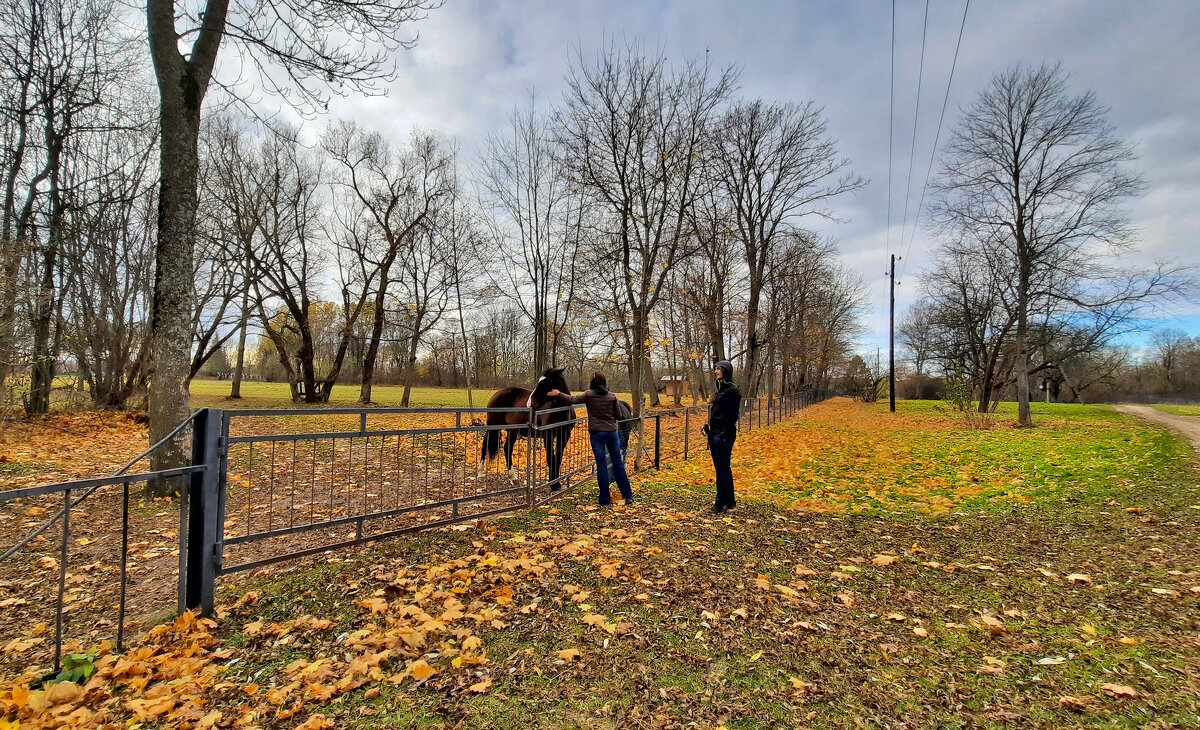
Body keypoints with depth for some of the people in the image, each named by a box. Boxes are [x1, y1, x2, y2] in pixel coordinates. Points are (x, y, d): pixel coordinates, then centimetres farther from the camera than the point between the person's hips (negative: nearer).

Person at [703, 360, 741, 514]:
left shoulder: (733, 390, -12)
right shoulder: (720, 389, 16)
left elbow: (733, 414, -17)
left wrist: (725, 435, -20)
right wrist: (708, 427, 12)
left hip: (724, 435, -9)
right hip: (714, 433, 9)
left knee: (722, 468, -3)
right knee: (722, 468, 14)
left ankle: (720, 504, 4)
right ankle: (730, 501, 23)